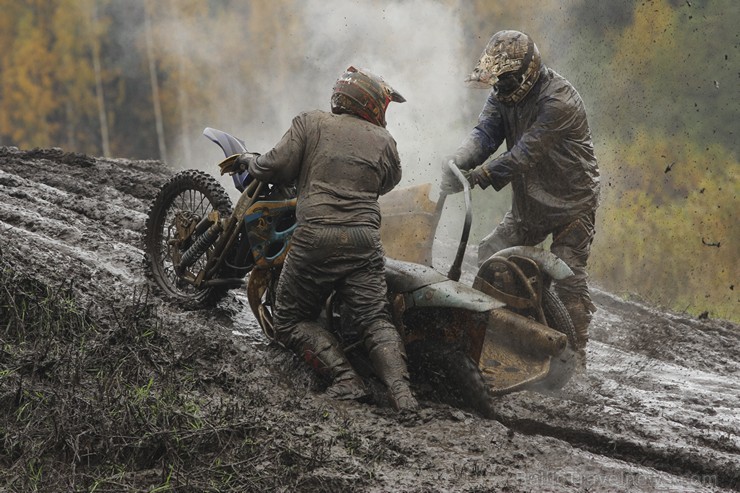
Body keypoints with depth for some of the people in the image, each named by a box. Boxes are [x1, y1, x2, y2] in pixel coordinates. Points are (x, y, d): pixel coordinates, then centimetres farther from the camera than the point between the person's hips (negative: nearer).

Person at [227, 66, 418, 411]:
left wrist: (250, 161, 20)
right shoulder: (383, 141, 14)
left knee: (293, 322, 10)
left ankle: (344, 377, -8)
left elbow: (276, 167, 0)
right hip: (364, 238, 2)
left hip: (315, 237, -2)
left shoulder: (310, 124, 7)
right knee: (375, 320, 5)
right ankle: (399, 386, -18)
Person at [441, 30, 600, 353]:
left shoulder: (559, 101, -27)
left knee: (569, 278, -9)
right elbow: (484, 133, -13)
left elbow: (527, 152, -33)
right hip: (528, 202, 8)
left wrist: (482, 174, -41)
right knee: (490, 255, 7)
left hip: (572, 203, -8)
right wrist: (457, 163, -33)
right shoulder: (504, 94, -2)